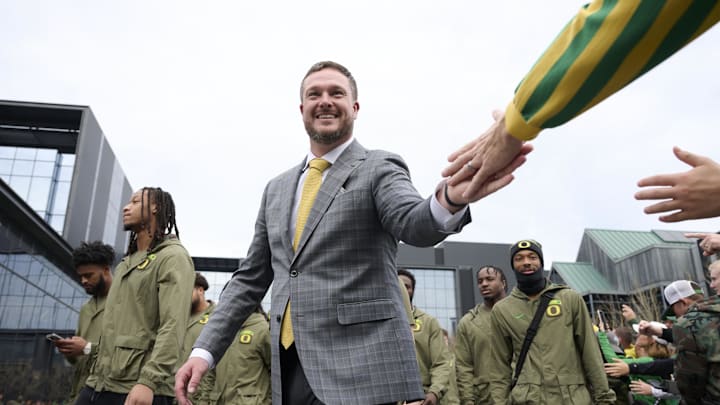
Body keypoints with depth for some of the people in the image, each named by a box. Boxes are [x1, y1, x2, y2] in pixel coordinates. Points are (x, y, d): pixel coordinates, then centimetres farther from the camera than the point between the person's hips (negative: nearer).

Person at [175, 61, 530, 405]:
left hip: (363, 368, -5)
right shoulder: (277, 189, 14)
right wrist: (204, 350, 7)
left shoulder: (379, 169, -1)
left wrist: (451, 198, -44)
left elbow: (413, 223, -22)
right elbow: (251, 278, 16)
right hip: (289, 370, 5)